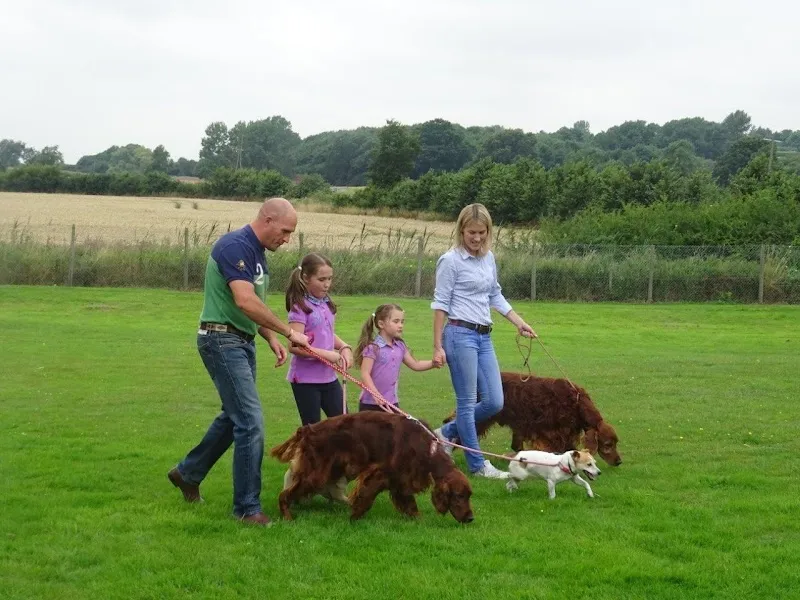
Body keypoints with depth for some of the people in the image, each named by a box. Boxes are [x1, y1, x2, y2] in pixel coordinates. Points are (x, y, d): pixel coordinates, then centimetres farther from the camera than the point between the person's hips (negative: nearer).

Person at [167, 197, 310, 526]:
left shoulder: (257, 252, 13)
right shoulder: (235, 246, -18)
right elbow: (245, 301, -28)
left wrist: (271, 338, 5)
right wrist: (289, 331, -22)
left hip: (243, 342, 10)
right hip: (222, 340, -10)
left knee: (233, 417, 20)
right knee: (250, 421, -11)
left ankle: (188, 473, 37)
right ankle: (247, 507, -3)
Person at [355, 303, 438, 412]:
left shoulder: (400, 347, 6)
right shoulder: (373, 348, -15)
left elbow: (415, 365, 12)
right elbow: (365, 374, -18)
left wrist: (433, 363, -4)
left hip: (392, 402, 7)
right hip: (371, 403, -7)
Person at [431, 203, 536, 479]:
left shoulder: (488, 258, 12)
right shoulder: (451, 260, -8)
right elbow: (440, 304, -7)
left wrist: (519, 323, 17)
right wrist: (437, 347, -9)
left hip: (484, 337, 7)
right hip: (460, 334, -7)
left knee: (494, 402, 5)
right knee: (468, 402, -1)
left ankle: (447, 433, 24)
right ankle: (477, 464, 9)